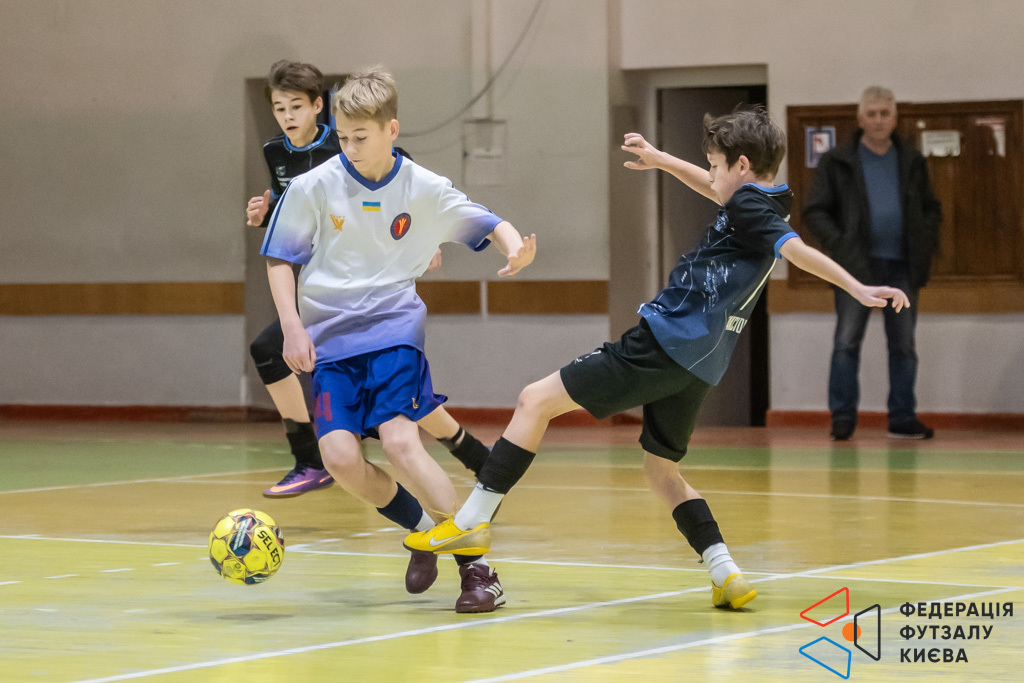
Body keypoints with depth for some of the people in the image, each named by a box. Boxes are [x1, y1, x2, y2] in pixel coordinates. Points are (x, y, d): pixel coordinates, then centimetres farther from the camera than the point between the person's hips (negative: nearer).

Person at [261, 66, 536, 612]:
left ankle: (477, 568, -15)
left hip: (393, 330, -2)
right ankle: (424, 528, 12)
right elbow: (278, 259, 5)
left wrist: (515, 250, -16)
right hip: (330, 339, 2)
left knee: (399, 441, -23)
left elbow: (492, 225, 7)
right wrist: (293, 328, -7)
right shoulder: (313, 188, -5)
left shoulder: (425, 190, -3)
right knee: (340, 457, -17)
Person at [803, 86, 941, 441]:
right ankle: (843, 417, 1)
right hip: (858, 265, -3)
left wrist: (926, 243, -1)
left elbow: (931, 209, 18)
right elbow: (814, 212, -1)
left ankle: (903, 418, 12)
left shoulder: (911, 162, 11)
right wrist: (840, 247, -15)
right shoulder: (837, 162, 1)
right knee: (847, 342, -5)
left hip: (901, 266, 3)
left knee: (904, 345, 5)